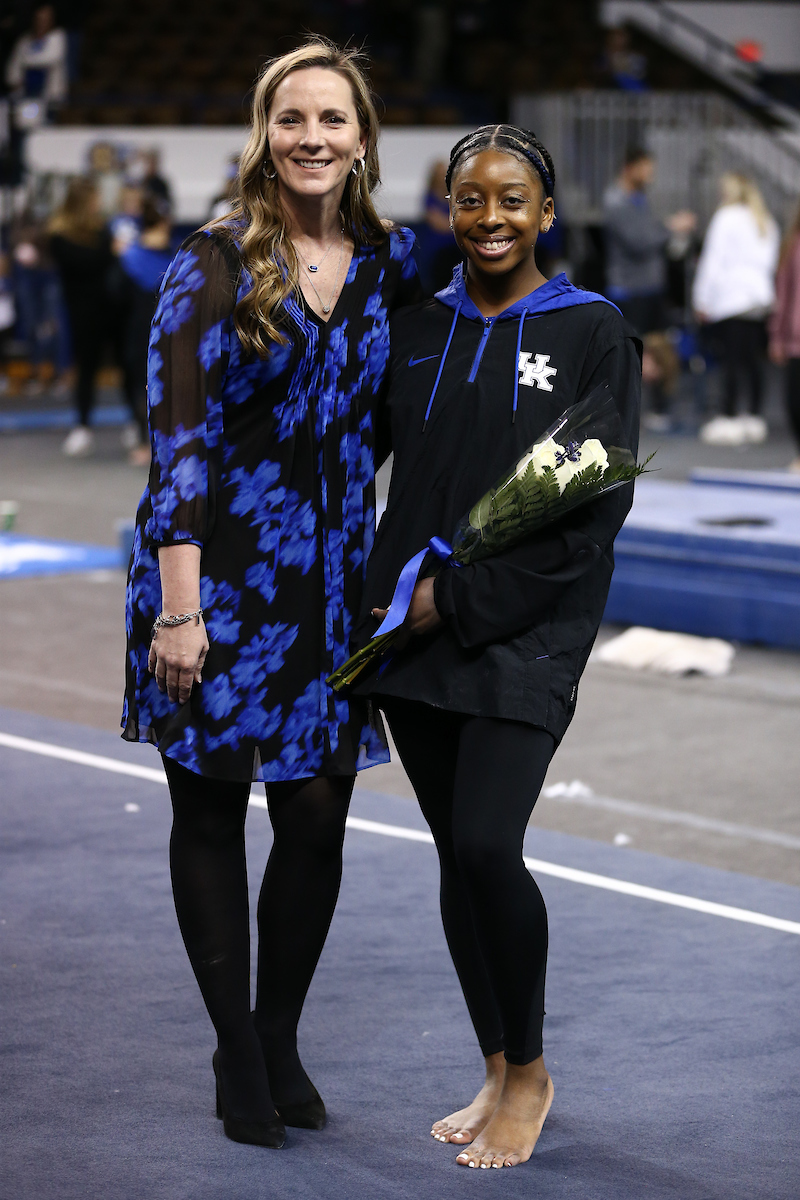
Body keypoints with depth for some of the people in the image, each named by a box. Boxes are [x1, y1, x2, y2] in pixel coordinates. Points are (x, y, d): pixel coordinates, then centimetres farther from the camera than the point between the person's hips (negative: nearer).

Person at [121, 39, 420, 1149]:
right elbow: (177, 435, -11)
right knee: (211, 811, 6)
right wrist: (178, 604, -17)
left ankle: (282, 1039, 22)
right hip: (217, 568, -3)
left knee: (318, 818, 3)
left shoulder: (389, 264, 6)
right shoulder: (215, 265, -7)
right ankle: (237, 1055, 20)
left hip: (329, 577, 4)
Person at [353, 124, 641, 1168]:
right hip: (415, 629, 4)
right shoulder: (417, 328, 9)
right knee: (456, 851, 7)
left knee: (487, 844, -15)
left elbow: (596, 508, -8)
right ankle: (497, 1076, 21)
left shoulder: (594, 335, -3)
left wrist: (463, 599, -11)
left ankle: (530, 1071, 5)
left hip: (526, 630, -4)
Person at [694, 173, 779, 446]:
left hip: (730, 298, -7)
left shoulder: (726, 218, -4)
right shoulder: (766, 222, 16)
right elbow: (771, 262, 20)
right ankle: (754, 418, 10)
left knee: (731, 360, -7)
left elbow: (713, 261, -4)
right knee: (753, 360, 8)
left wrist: (701, 300, -1)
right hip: (761, 298, 7)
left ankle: (728, 418, -7)